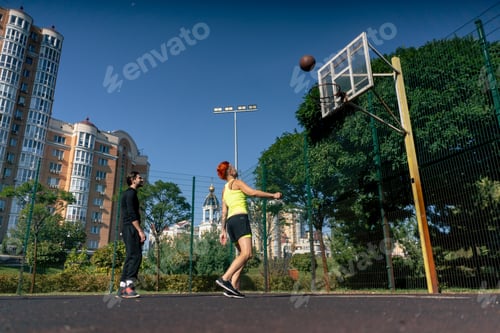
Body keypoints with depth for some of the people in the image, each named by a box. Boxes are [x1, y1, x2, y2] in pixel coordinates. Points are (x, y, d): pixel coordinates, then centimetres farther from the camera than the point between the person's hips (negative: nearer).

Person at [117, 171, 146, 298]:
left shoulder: (129, 193, 25)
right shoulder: (131, 193, -6)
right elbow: (132, 214, -17)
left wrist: (138, 231, 20)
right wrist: (140, 231, -21)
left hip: (128, 229, 10)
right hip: (131, 228, -10)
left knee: (130, 257, 6)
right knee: (135, 255, -16)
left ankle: (123, 288, 5)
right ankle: (128, 285, -22)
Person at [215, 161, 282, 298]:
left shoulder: (225, 190, 25)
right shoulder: (236, 182, 3)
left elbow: (224, 212, 21)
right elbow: (253, 192, -10)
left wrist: (223, 230, 20)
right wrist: (273, 195, -2)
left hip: (230, 222, 9)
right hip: (240, 218, -9)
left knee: (243, 254, 7)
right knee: (247, 253, -18)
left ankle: (234, 287, -5)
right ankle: (225, 279, -30)